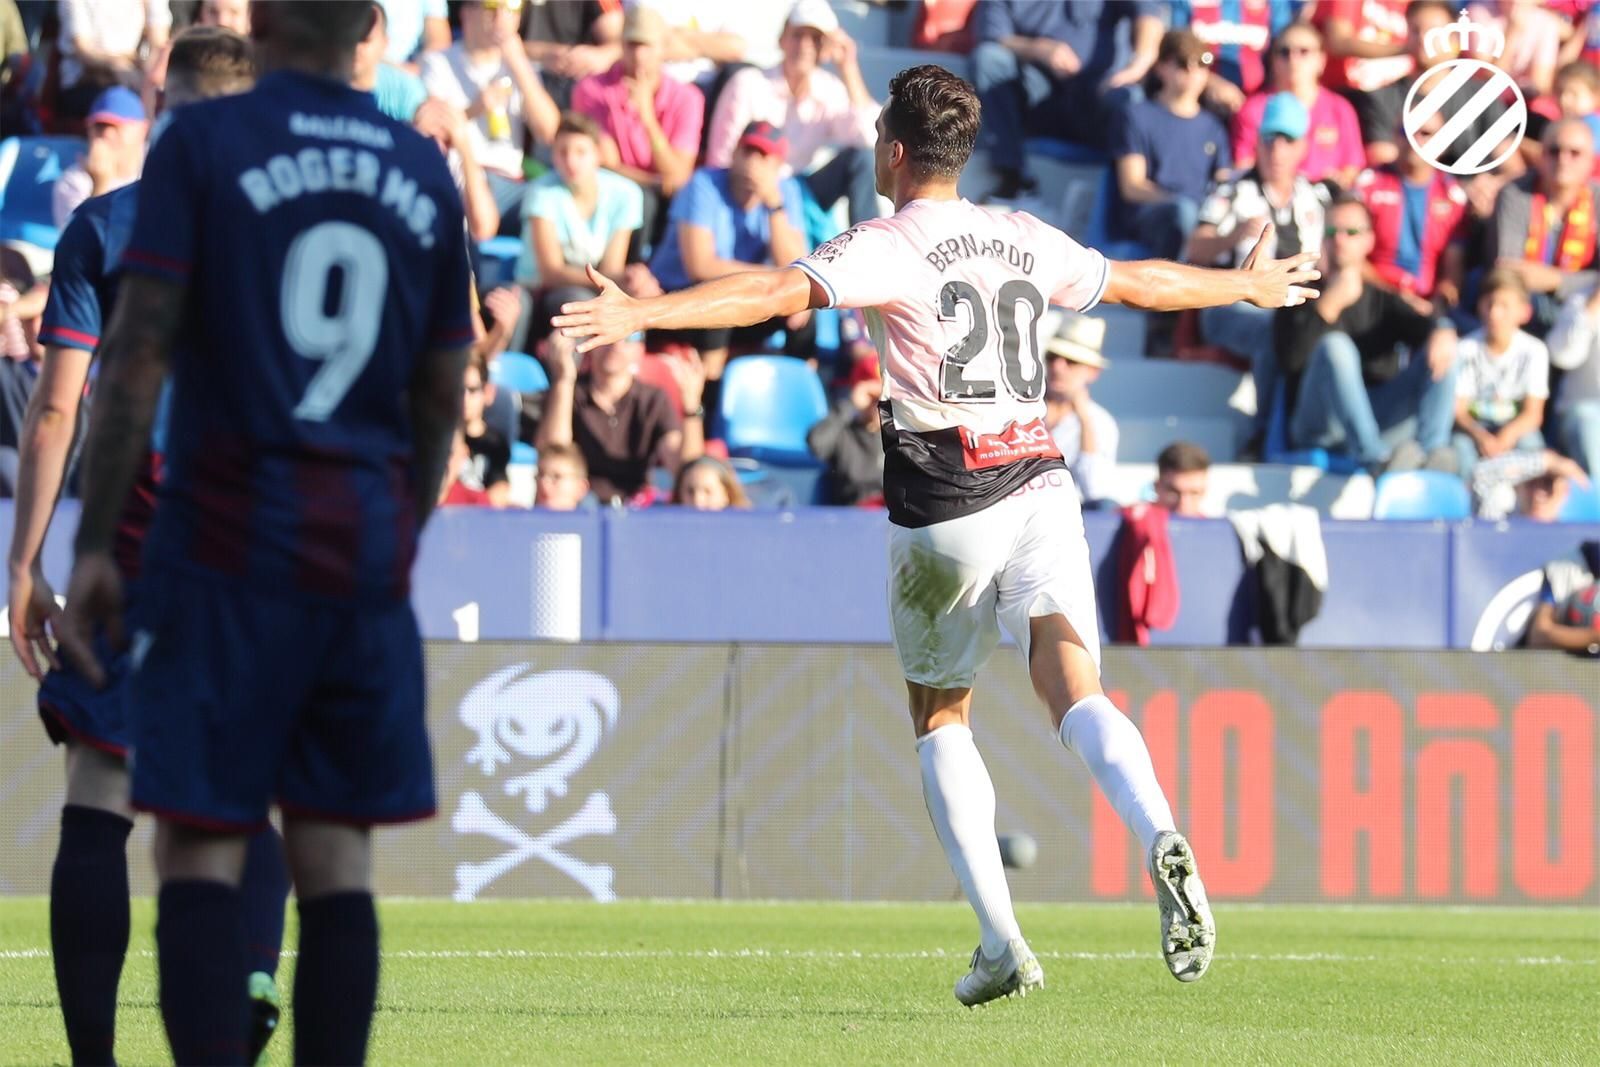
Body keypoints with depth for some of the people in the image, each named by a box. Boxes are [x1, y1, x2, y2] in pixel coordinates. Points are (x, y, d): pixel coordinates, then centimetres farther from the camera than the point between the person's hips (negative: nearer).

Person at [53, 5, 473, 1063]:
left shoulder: (201, 143, -5)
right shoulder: (425, 172, 9)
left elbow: (139, 354, -10)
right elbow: (443, 399, 13)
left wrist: (93, 547, -7)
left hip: (228, 546, -4)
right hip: (368, 555, 4)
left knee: (200, 850, -2)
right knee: (336, 856, 7)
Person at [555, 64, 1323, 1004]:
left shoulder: (888, 247, -2)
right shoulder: (1026, 241, 15)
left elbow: (779, 292, -18)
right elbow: (1142, 282, 30)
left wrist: (641, 312, -25)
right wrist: (1246, 284, 49)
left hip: (945, 503, -4)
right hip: (1040, 484, 4)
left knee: (941, 718, 11)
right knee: (1075, 690, -10)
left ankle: (1002, 944, 4)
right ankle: (1163, 838, -40)